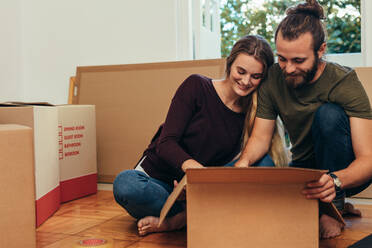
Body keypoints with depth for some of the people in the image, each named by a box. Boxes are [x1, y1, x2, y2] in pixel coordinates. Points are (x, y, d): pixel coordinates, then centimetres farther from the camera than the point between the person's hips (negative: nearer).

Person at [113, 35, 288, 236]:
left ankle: (174, 221, -25)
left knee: (264, 163, -20)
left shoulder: (251, 116, 1)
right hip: (156, 179, -3)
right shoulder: (197, 86, -9)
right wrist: (190, 164, -37)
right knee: (125, 184, -36)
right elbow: (166, 143, -16)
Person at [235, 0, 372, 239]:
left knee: (329, 114, -30)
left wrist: (335, 181, -48)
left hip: (346, 173, -4)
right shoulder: (273, 79, -10)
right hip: (304, 168, 5)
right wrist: (244, 161, -27)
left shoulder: (345, 83, -22)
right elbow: (261, 136, -5)